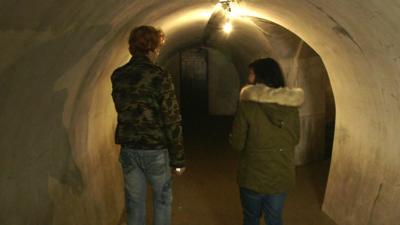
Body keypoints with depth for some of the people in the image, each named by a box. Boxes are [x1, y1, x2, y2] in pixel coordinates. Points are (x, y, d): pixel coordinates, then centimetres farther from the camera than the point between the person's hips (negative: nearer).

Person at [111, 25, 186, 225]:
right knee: (162, 199, 17)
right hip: (155, 150, -4)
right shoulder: (159, 77, -15)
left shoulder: (117, 76, -1)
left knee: (134, 203, 16)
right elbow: (172, 121, -16)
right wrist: (178, 158, -9)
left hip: (128, 149, 4)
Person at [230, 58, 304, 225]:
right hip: (282, 176, 3)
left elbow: (237, 143, -11)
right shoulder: (292, 106, -4)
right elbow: (295, 139, 8)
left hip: (253, 176, -3)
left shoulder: (247, 105, -16)